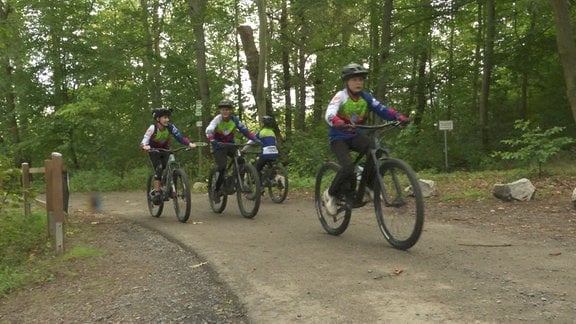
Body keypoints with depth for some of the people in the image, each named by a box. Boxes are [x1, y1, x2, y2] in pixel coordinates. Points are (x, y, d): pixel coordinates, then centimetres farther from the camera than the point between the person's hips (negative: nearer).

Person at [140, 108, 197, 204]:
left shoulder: (170, 127, -22)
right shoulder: (152, 128, -29)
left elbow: (179, 136, -30)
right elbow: (144, 141, -38)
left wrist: (189, 144, -48)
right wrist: (145, 146, -62)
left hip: (165, 150, 3)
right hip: (154, 151, -3)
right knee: (158, 169, -19)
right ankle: (156, 193, -12)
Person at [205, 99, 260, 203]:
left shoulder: (235, 120, -10)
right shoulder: (217, 119, -18)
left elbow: (244, 130, -11)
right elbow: (208, 130, -31)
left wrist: (255, 139, -24)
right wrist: (212, 140, -50)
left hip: (230, 144, 3)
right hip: (219, 146, -3)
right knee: (221, 166, -21)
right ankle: (216, 190, -5)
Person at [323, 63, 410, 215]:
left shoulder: (366, 97, -4)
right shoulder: (341, 96, -17)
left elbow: (381, 109, -16)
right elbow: (329, 114, -33)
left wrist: (398, 116, -35)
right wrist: (337, 122, -56)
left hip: (356, 136, 4)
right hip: (339, 138, -4)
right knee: (348, 167, -27)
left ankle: (368, 184, -7)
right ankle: (330, 194, -2)